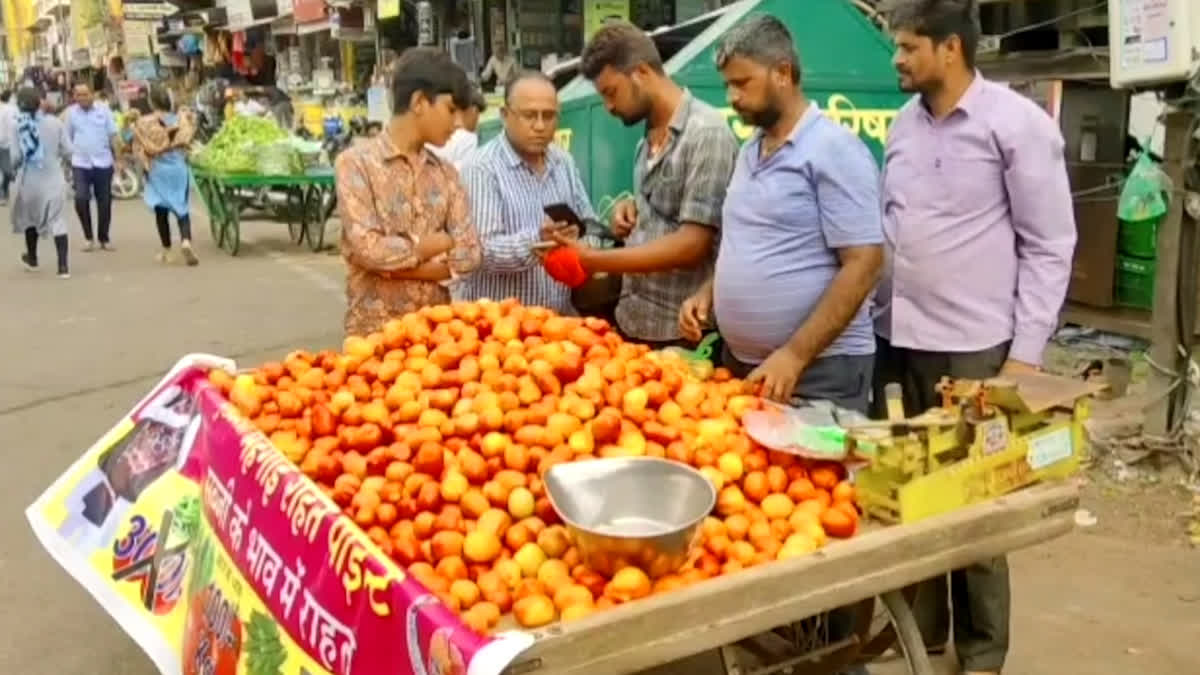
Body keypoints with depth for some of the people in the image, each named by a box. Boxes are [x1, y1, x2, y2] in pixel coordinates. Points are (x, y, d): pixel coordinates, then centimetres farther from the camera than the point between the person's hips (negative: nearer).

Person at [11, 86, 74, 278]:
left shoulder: (18, 127, -8)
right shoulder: (54, 122, -6)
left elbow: (16, 157, -11)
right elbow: (68, 150, -4)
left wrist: (17, 165, 11)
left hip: (30, 181, 0)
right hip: (53, 179, 0)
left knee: (29, 217, 22)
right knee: (58, 222, -1)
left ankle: (32, 258, 38)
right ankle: (63, 266, -9)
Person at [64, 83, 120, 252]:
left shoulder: (103, 111, 1)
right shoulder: (71, 113, 2)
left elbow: (113, 136, 3)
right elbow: (67, 139, 7)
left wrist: (119, 159, 1)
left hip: (103, 163, 0)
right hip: (80, 163, 0)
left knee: (104, 202, 5)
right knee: (81, 199, -13)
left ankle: (104, 238, 19)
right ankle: (88, 236, 5)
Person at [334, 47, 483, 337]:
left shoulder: (446, 173, 8)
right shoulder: (356, 162, -6)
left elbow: (468, 254, -2)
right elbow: (368, 249, -17)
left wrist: (392, 265, -12)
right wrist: (441, 242, -6)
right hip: (375, 330, -4)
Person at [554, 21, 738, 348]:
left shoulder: (706, 133, -15)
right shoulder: (651, 136, 10)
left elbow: (692, 245, -20)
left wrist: (594, 260, -20)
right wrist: (633, 208, 2)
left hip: (682, 332, -7)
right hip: (633, 322, 7)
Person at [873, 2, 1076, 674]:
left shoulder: (1017, 124, -8)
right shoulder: (904, 123, 9)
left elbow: (1050, 245, -7)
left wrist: (1027, 351, -11)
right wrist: (877, 319, 12)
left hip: (972, 349, -5)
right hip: (898, 342, 6)